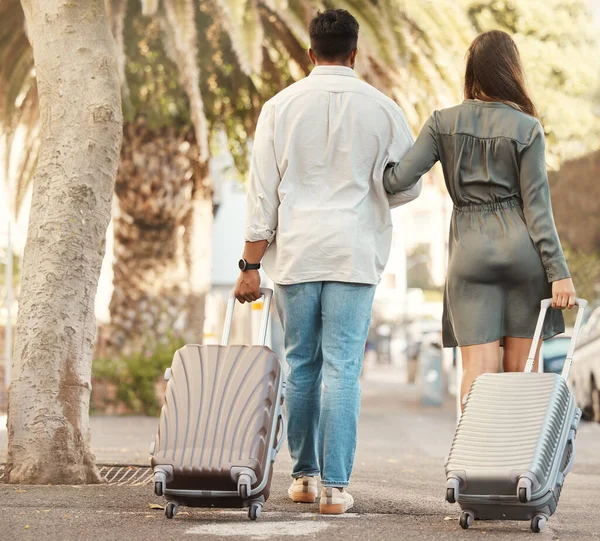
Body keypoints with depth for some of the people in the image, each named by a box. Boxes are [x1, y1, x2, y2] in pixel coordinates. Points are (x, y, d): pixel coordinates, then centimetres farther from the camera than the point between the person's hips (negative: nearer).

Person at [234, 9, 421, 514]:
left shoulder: (281, 107, 2)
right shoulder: (382, 109, 0)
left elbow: (262, 193, 1)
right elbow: (407, 187, 5)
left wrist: (251, 266, 5)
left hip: (295, 252, 1)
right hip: (355, 254, -1)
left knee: (301, 364, 12)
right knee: (343, 367, -1)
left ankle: (305, 475, 20)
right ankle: (335, 486, -5)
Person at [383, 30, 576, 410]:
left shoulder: (443, 123, 2)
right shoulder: (527, 128, -2)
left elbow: (400, 180, -4)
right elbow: (537, 206, -5)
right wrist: (559, 273, -3)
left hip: (471, 250, 1)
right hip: (522, 248, -1)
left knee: (478, 369, -2)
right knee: (521, 371, 7)